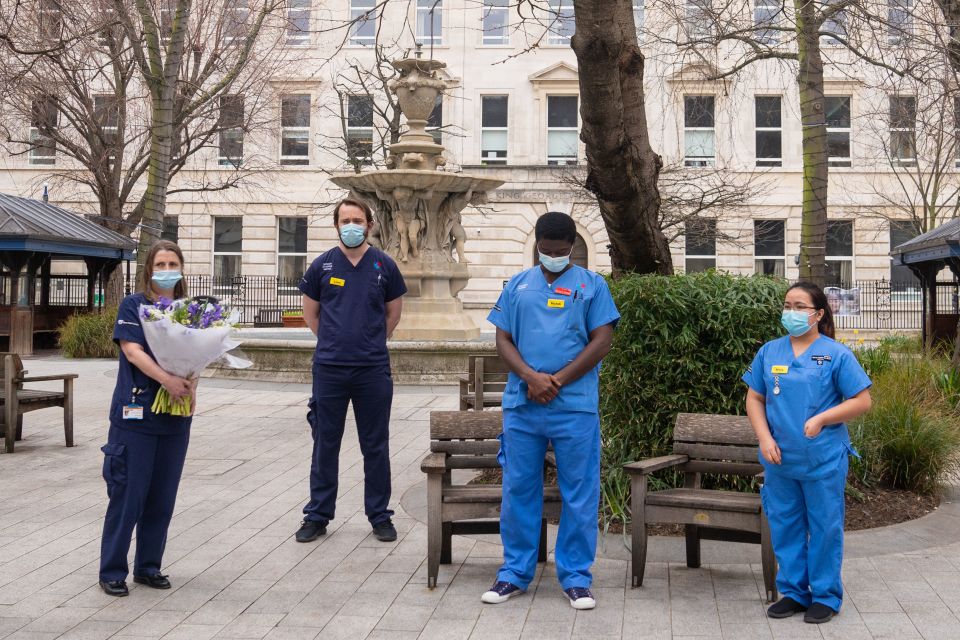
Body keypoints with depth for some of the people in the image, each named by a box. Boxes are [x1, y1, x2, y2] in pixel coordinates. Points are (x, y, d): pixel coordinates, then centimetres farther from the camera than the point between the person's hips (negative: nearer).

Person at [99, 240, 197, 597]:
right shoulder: (133, 305, -2)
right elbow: (133, 350, -13)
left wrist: (191, 385, -10)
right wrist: (168, 380, -25)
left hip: (176, 416, 5)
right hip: (136, 413, -4)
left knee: (163, 496, 9)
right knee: (127, 494, -2)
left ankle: (148, 566, 21)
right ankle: (112, 571, 9)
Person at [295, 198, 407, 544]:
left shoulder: (384, 265, 2)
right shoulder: (322, 265, 2)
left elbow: (394, 311, 14)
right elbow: (311, 312, 14)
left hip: (373, 369, 0)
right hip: (329, 369, 0)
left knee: (376, 446, 7)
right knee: (325, 444, 7)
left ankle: (379, 515, 17)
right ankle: (317, 515, 18)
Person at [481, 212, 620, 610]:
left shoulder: (591, 285, 5)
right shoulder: (518, 285, 12)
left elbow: (602, 341, -2)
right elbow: (503, 340, 7)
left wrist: (556, 381, -10)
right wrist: (531, 377, -11)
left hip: (575, 408, -2)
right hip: (521, 405, 2)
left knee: (579, 494, 3)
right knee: (518, 490, 8)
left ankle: (575, 577, 14)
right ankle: (515, 573, 20)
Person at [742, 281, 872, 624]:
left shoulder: (836, 354, -4)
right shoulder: (769, 352, 6)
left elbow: (862, 401, -6)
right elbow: (755, 399, 10)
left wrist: (820, 419, -17)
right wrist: (765, 438, -4)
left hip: (823, 461, -4)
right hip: (779, 460, 4)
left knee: (824, 528, 6)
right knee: (784, 526, 12)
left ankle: (826, 596, 20)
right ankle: (793, 592, 26)